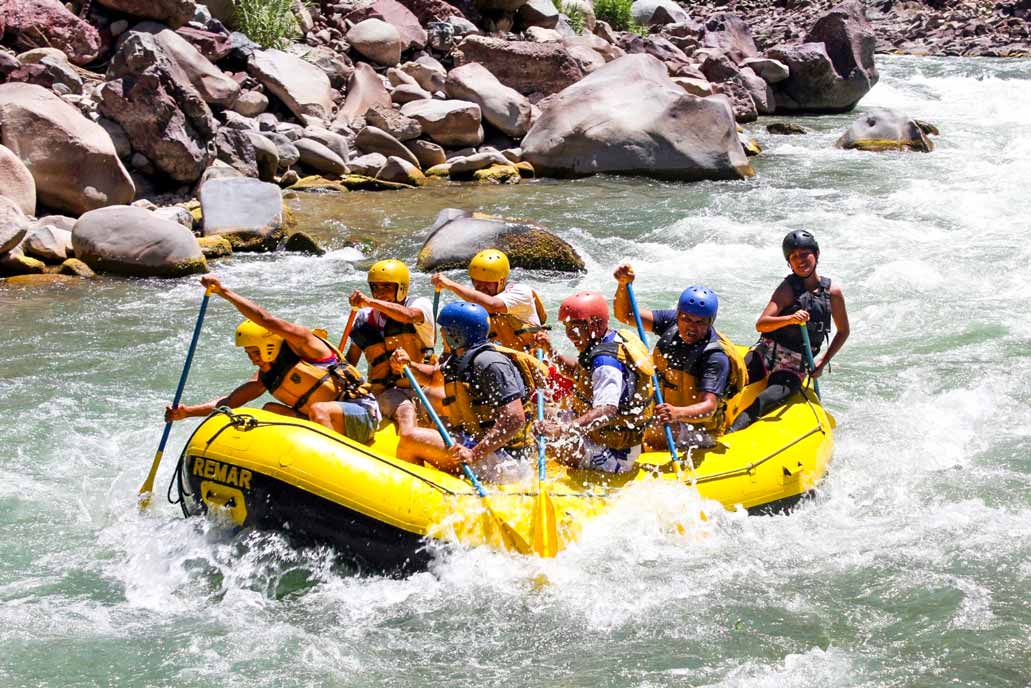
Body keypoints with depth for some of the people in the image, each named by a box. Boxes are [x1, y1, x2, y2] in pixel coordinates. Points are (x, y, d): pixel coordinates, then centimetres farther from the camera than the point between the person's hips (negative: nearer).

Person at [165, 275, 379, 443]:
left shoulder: (301, 344, -10)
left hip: (363, 412, -8)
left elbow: (265, 319, -23)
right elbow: (228, 401, 9)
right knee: (271, 410, 1)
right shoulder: (266, 378, 10)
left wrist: (223, 291, -25)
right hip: (326, 425, 8)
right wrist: (187, 412, -3)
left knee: (319, 410, -35)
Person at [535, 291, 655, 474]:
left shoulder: (606, 362, -26)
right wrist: (550, 352, 11)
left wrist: (564, 429, -53)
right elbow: (576, 372, 24)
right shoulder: (617, 338, 6)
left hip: (613, 457, -11)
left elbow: (607, 412, -41)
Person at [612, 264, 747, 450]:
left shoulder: (716, 357, -25)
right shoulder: (671, 322, -6)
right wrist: (624, 285, -24)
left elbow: (709, 407, -34)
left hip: (698, 433, -7)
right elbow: (625, 314, -5)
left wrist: (678, 413, -53)